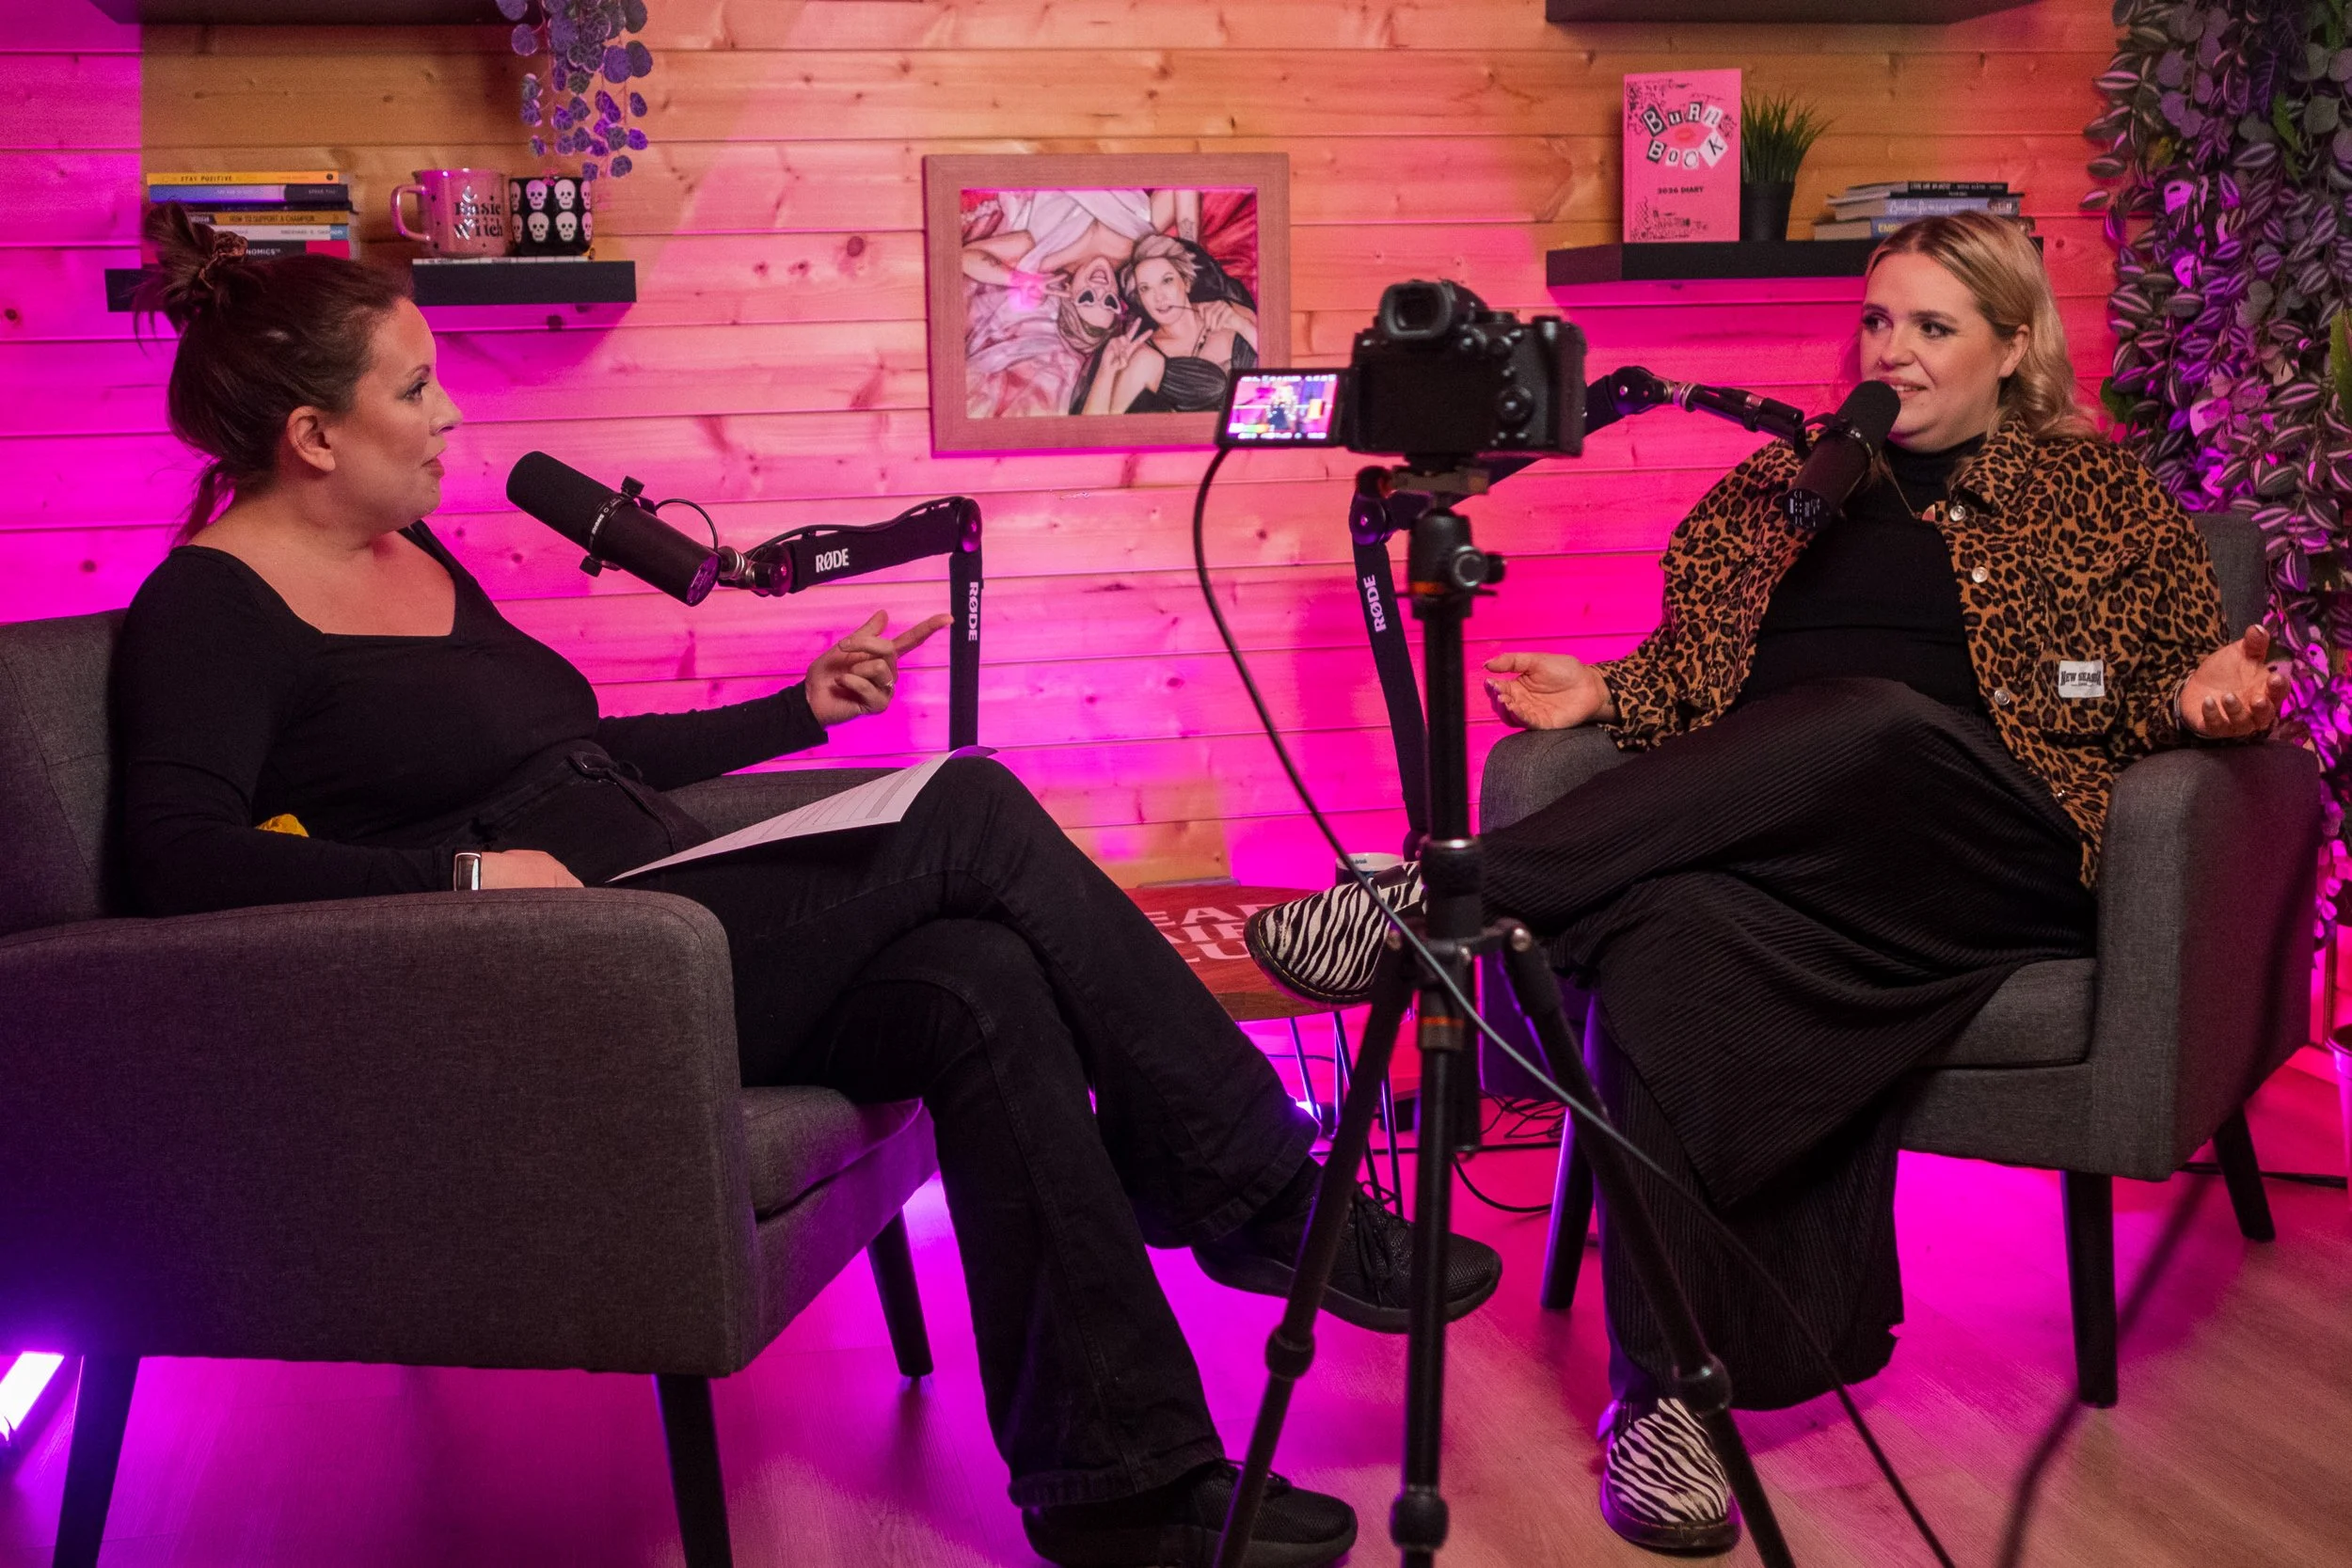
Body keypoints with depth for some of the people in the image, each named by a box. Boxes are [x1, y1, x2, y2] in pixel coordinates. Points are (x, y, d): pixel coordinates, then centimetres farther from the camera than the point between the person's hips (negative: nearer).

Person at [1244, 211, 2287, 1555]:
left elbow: (2178, 684, 16)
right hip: (1765, 832, 2)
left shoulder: (2100, 492, 19)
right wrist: (1604, 696, 4)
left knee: (1873, 717, -38)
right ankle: (1668, 1389, -36)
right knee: (1673, 924, -37)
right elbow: (1693, 667, 24)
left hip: (1992, 860, -2)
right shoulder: (1777, 486, 26)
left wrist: (2209, 693, -8)